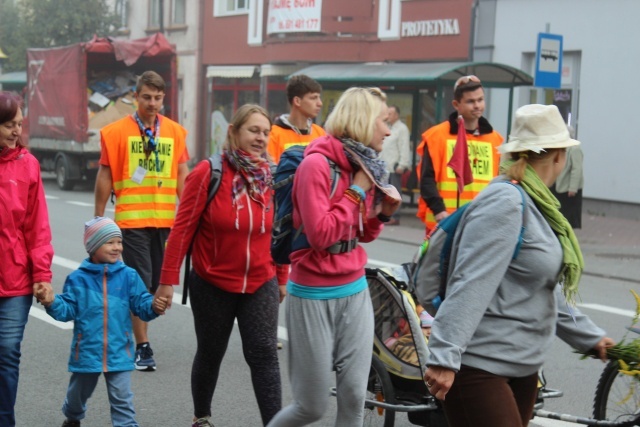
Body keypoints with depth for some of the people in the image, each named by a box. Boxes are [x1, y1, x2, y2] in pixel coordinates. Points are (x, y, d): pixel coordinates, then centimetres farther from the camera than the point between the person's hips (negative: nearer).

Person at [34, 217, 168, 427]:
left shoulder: (128, 276, -4)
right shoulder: (78, 279, -5)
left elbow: (141, 304, -4)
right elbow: (67, 310, -5)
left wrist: (154, 306, -25)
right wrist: (52, 302, -23)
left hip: (118, 352, -1)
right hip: (87, 351, 1)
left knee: (122, 398, -4)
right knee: (79, 392, 24)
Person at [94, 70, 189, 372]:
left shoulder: (175, 132, 6)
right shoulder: (117, 132, -3)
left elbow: (182, 176, 10)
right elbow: (105, 177, 1)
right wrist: (98, 218, 3)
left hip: (165, 219, 4)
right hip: (132, 219, -3)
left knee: (157, 283, 10)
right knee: (140, 283, -4)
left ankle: (132, 328, 27)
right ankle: (142, 347, 2)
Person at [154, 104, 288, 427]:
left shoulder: (271, 177, -2)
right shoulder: (208, 173, -13)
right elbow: (183, 227, -11)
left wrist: (282, 278, 11)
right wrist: (168, 280, -12)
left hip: (260, 285, 2)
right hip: (213, 285, -2)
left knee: (264, 355, -4)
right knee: (210, 354, 15)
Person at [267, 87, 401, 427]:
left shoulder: (363, 165, 7)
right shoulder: (317, 163, -16)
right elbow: (320, 234, -23)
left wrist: (383, 212, -1)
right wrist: (358, 191, -16)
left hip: (355, 292, 7)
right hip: (315, 296, -7)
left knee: (354, 399, 4)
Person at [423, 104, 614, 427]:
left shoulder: (533, 204, 14)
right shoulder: (505, 203, -16)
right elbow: (471, 285, -24)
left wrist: (590, 337, 25)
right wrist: (444, 356, -29)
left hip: (521, 367, 10)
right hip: (480, 368, -10)